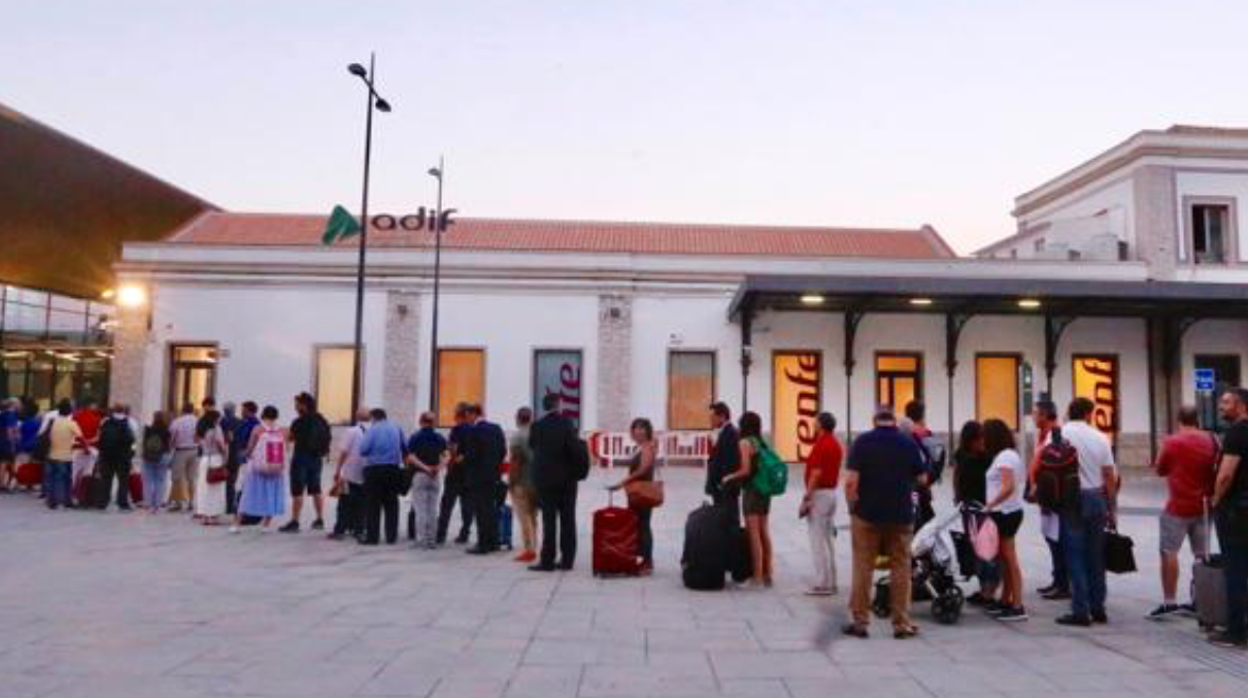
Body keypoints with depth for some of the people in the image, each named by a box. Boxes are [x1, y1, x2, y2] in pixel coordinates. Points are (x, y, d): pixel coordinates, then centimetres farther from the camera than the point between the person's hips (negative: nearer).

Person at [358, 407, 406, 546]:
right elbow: (404, 448, 9)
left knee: (373, 505, 1)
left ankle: (372, 536, 1)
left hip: (375, 469, -4)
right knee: (391, 504, 10)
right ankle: (391, 536, 13)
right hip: (394, 469, 4)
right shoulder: (397, 428, 8)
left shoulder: (373, 429, -5)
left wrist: (373, 452, 9)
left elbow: (363, 450, -11)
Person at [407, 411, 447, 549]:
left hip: (419, 475, -3)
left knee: (420, 509, 0)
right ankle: (432, 539, 10)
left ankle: (421, 539, -2)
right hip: (435, 477, 3)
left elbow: (411, 457, -12)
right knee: (433, 510, 8)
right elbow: (444, 457, -2)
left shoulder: (416, 437, -4)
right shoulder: (440, 438, 7)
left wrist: (425, 468, -13)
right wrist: (439, 468, -12)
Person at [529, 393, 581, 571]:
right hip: (567, 478, 1)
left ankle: (547, 561, 1)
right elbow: (574, 448, -11)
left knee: (549, 520, 2)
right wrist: (574, 469, 4)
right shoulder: (567, 423, -6)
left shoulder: (537, 426, -5)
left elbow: (532, 445, 9)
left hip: (546, 478, -1)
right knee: (567, 520, 7)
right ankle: (567, 559, 11)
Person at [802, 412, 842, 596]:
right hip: (832, 492, 9)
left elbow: (816, 474, -20)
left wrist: (806, 498, -18)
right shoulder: (836, 444, 13)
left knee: (818, 541, -5)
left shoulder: (821, 445, -16)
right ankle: (831, 582, 17)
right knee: (829, 539, 13)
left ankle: (822, 584, -3)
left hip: (819, 493, -9)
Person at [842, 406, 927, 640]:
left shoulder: (862, 441, -6)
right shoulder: (909, 443, 0)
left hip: (867, 514, -1)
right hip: (901, 515, 2)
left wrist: (852, 507, -1)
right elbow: (922, 478, 6)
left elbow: (851, 480, -12)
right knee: (900, 569, 9)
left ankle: (860, 622, 10)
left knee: (862, 569, 6)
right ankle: (901, 624, 13)